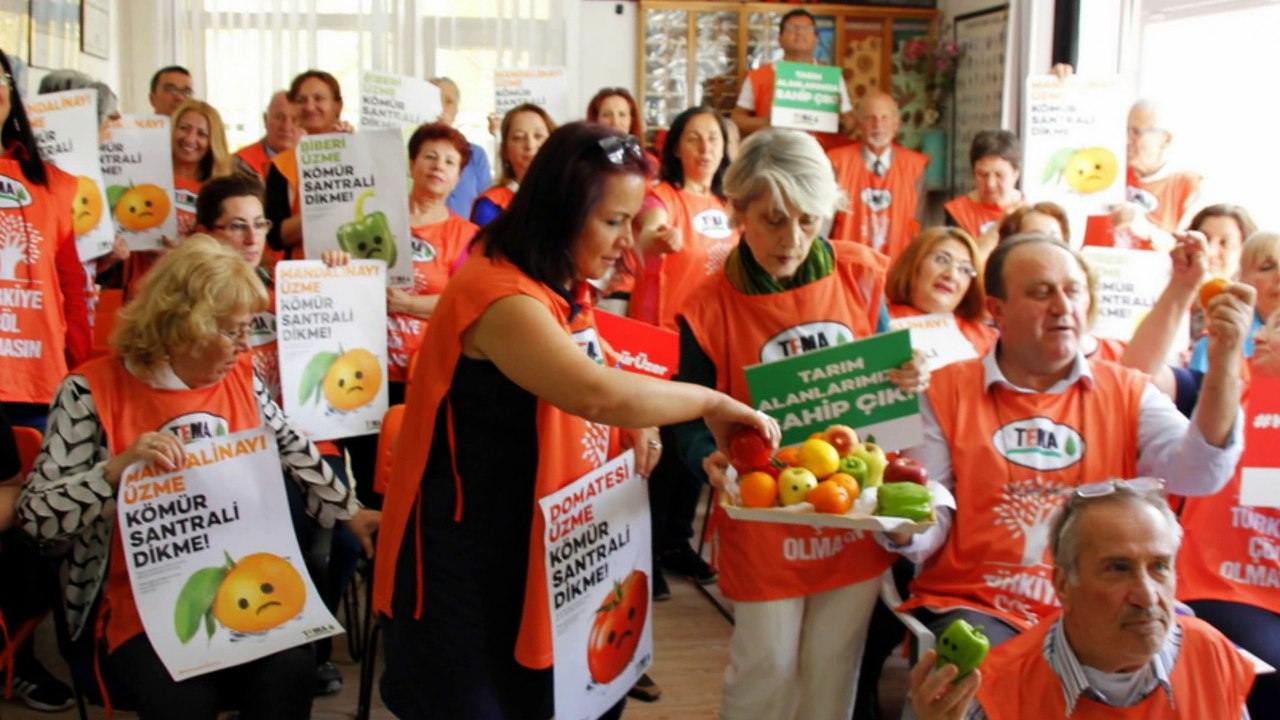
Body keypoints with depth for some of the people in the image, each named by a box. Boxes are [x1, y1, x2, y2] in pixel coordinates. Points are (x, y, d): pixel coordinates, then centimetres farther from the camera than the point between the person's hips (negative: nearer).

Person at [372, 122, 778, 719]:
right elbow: (596, 393, -38)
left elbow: (586, 386, 21)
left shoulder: (562, 288, 6)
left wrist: (632, 422, -2)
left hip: (547, 544, 9)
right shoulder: (499, 295, -25)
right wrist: (711, 402, -25)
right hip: (473, 558, -9)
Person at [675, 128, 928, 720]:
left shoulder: (860, 275, -3)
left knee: (835, 670, 16)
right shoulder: (709, 311, -12)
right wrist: (711, 460, -28)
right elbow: (692, 426, -7)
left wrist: (910, 379, -12)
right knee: (764, 672, 9)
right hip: (762, 523, -2)